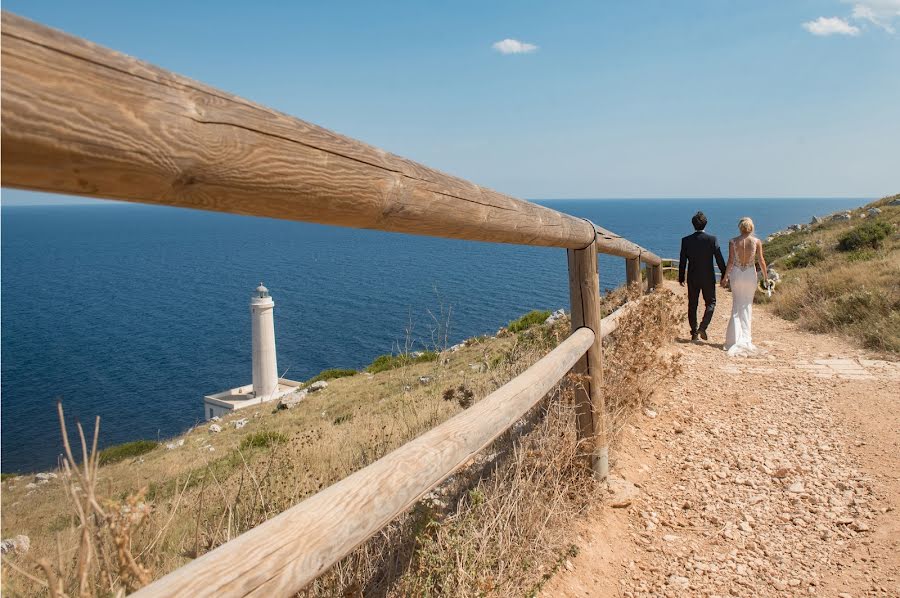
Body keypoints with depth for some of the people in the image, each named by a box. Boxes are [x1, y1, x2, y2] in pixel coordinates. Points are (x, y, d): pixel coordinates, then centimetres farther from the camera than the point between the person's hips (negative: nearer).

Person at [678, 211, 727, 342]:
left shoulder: (686, 240, -6)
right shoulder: (712, 239, -10)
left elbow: (682, 261, -2)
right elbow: (719, 259, -7)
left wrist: (681, 277, 9)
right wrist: (724, 275, 4)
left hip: (692, 278, 1)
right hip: (708, 277, -1)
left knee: (692, 305, 11)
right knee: (710, 303, 13)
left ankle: (694, 332, 13)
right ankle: (702, 327, -3)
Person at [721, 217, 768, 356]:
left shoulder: (733, 242, -5)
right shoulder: (757, 242, -3)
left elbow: (730, 261, -6)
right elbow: (761, 261, -2)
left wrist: (725, 277, 2)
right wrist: (765, 276, 9)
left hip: (736, 273, 0)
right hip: (750, 273, 0)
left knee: (737, 305, 7)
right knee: (747, 305, 10)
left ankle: (736, 339, 0)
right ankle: (746, 338, 11)